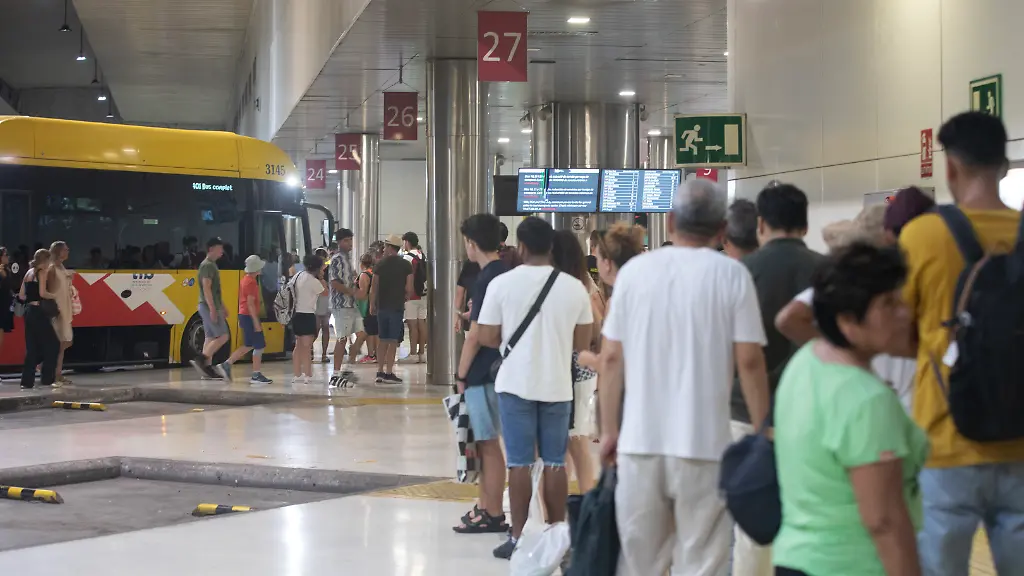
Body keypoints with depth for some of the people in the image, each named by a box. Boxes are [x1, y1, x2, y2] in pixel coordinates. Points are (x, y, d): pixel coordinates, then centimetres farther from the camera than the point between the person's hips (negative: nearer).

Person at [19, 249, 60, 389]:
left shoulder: (29, 273, 16)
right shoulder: (42, 272, -6)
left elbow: (22, 296, 14)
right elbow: (42, 293, -18)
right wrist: (55, 296, -2)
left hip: (28, 311, 8)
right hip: (38, 311, -8)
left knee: (32, 348, 10)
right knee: (52, 345, 3)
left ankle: (27, 381, 6)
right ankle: (47, 378, 2)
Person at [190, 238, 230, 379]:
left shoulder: (212, 265, 18)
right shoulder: (208, 265, -14)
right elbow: (206, 288, -21)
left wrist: (222, 307, 25)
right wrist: (213, 309, -26)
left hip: (211, 307, 10)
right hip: (209, 307, -10)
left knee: (210, 338, 8)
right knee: (223, 336, -11)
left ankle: (207, 368, 8)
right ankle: (201, 360, -13)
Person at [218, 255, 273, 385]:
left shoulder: (245, 279, 13)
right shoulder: (251, 282, -16)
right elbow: (250, 303, -21)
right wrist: (256, 322, -22)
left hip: (243, 316, 10)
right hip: (250, 316, -10)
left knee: (248, 346, 17)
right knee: (259, 345, -3)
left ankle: (226, 364, 15)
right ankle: (256, 375, -1)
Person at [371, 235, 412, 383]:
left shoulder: (380, 264, 1)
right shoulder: (406, 265, -3)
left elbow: (374, 288, 1)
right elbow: (409, 289, -7)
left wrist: (372, 305, 13)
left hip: (382, 306, 2)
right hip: (397, 307, -2)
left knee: (383, 340, 12)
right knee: (393, 341, 0)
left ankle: (380, 372, 12)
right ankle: (388, 373, -3)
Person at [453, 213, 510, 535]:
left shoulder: (487, 279, -16)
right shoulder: (505, 274, 10)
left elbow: (476, 334, -17)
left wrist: (461, 375, -10)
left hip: (483, 373, -9)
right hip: (498, 368, 9)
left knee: (488, 443, -3)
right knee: (484, 442, 15)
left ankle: (494, 515, 3)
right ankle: (486, 507, 23)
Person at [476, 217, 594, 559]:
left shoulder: (502, 284, -9)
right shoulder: (574, 287, -3)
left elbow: (487, 338, -6)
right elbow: (583, 343, 3)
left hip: (516, 384, -2)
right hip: (557, 386, 2)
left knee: (520, 463, 4)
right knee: (555, 463, 10)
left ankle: (517, 538, 6)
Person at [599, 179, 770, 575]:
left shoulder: (634, 270, 4)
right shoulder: (731, 275, -4)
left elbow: (611, 357, 5)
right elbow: (749, 361, -7)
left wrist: (609, 429, 13)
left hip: (640, 440, 3)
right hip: (704, 442, -3)